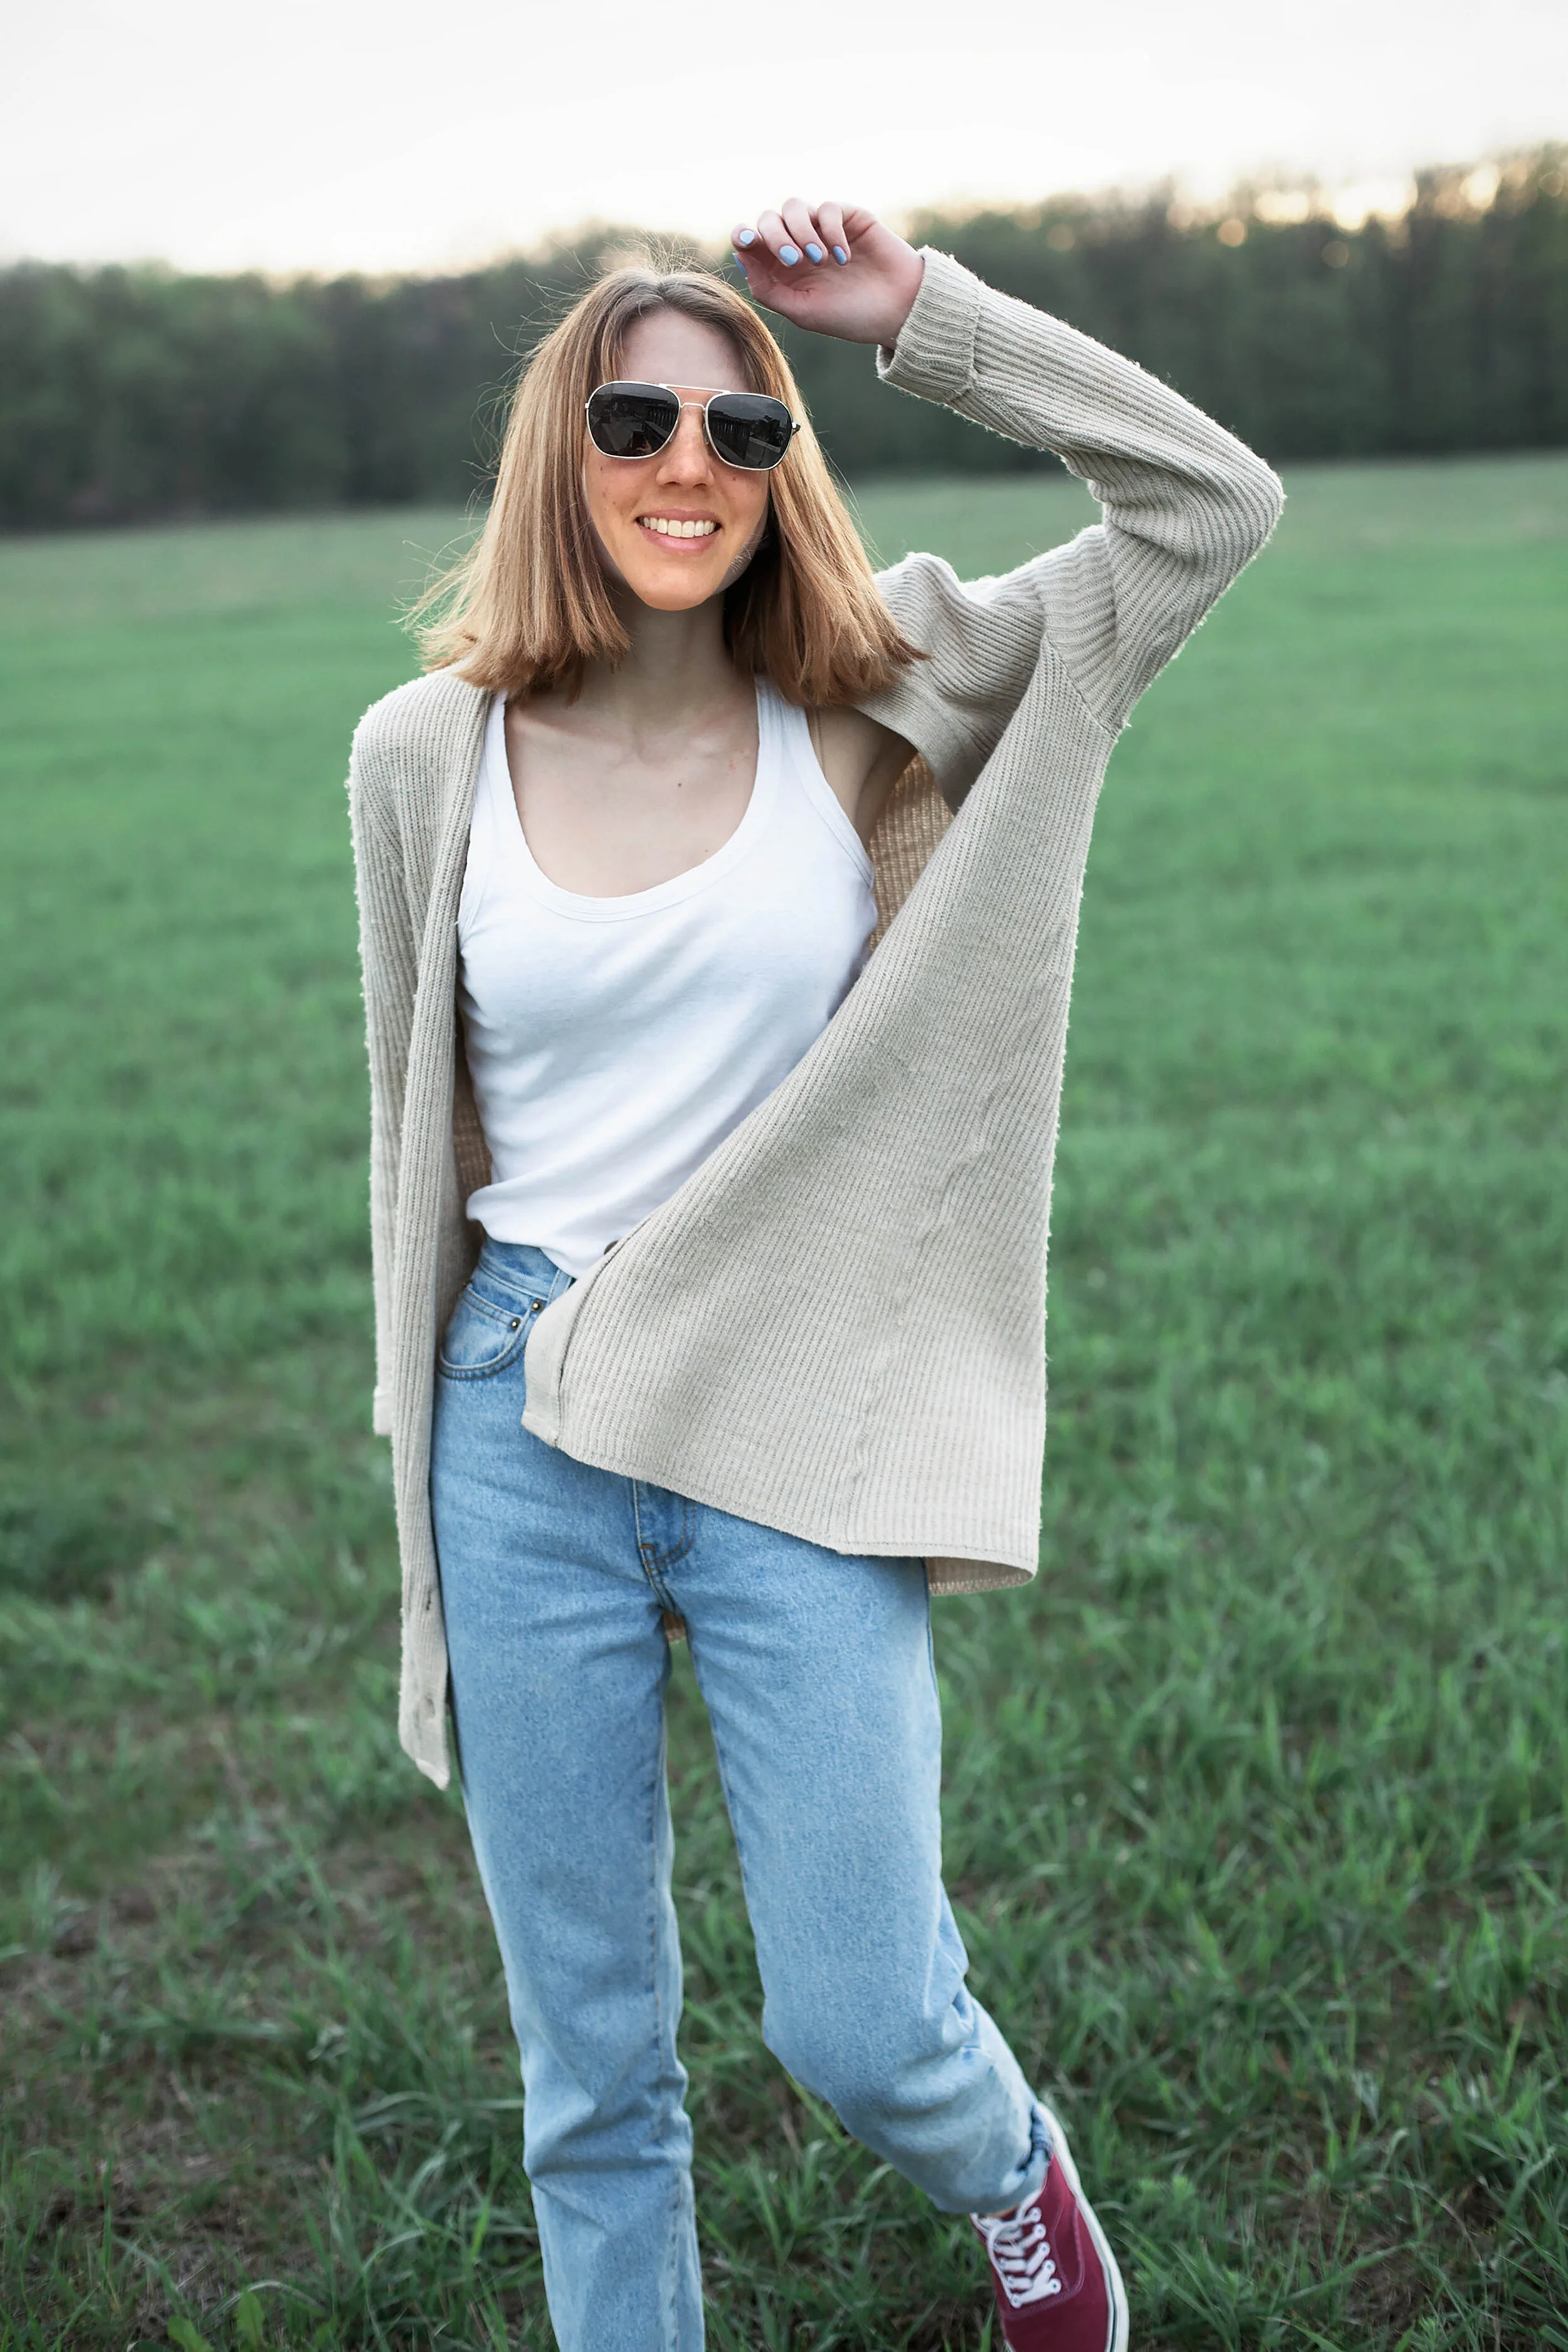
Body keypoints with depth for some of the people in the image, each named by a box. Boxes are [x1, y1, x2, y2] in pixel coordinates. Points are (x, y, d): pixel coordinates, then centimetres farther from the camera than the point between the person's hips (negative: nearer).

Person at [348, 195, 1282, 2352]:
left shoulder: (878, 707, -2)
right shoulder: (426, 755, 0)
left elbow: (1214, 503, -3)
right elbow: (419, 1124, 10)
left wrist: (921, 315, -7)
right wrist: (436, 1447, 13)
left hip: (797, 1432, -1)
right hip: (525, 1440, 1)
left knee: (862, 2027, 3)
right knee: (588, 2059, 12)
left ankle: (1016, 2177, 40)